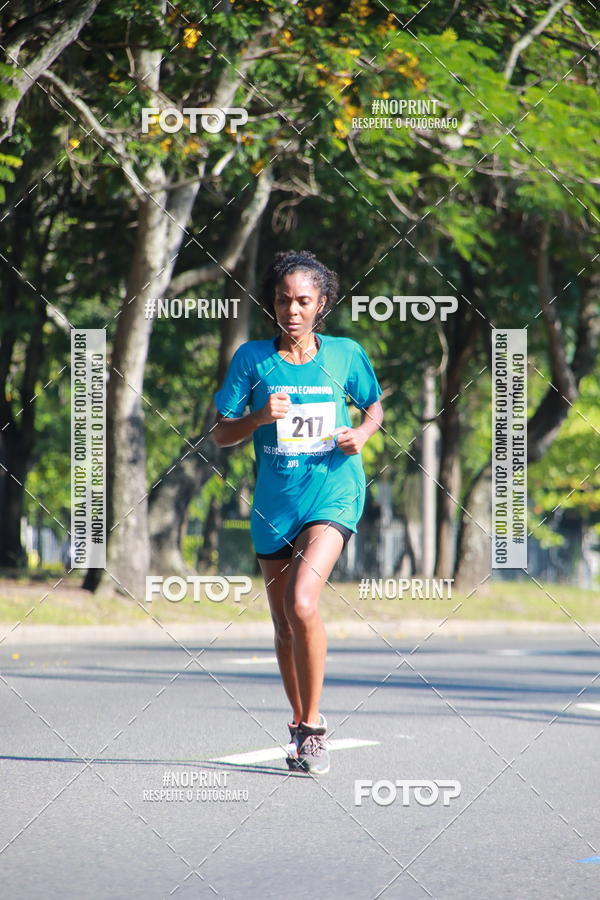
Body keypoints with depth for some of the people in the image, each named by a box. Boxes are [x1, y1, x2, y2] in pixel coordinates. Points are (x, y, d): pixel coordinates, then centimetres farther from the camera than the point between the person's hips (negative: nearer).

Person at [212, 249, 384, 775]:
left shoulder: (345, 354, 2)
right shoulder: (252, 358, 1)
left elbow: (374, 406, 19)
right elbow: (221, 435, 2)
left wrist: (362, 433, -3)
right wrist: (258, 417, -17)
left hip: (333, 494, -2)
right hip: (274, 503, 3)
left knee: (302, 604, -23)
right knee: (284, 626, 10)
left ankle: (313, 723, -10)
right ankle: (300, 725, 31)